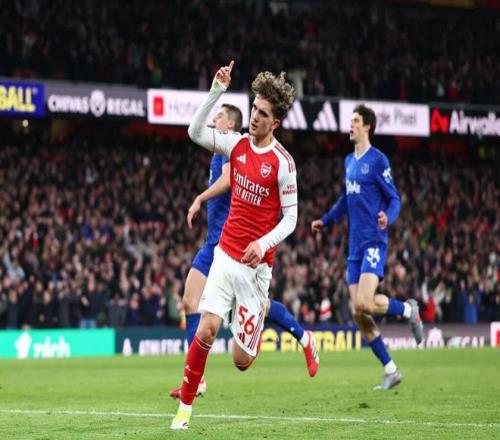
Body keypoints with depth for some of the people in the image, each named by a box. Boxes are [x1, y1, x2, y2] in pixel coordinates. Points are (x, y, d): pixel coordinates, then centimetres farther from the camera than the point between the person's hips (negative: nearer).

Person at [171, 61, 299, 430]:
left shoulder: (283, 163, -9)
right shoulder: (237, 144, 4)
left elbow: (290, 218, -7)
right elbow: (195, 132, 1)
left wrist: (264, 243, -23)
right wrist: (217, 92, -7)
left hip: (257, 264, -3)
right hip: (226, 254, 3)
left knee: (242, 360, -2)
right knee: (207, 327, -17)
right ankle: (185, 406, -5)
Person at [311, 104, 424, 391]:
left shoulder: (378, 160, -7)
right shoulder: (349, 161, 16)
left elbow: (394, 199, -8)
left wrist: (387, 217, -27)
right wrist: (326, 221, 28)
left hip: (374, 242, -8)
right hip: (355, 246, 8)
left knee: (365, 303, -22)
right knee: (358, 313, 2)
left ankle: (409, 309, 8)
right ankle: (391, 371, 10)